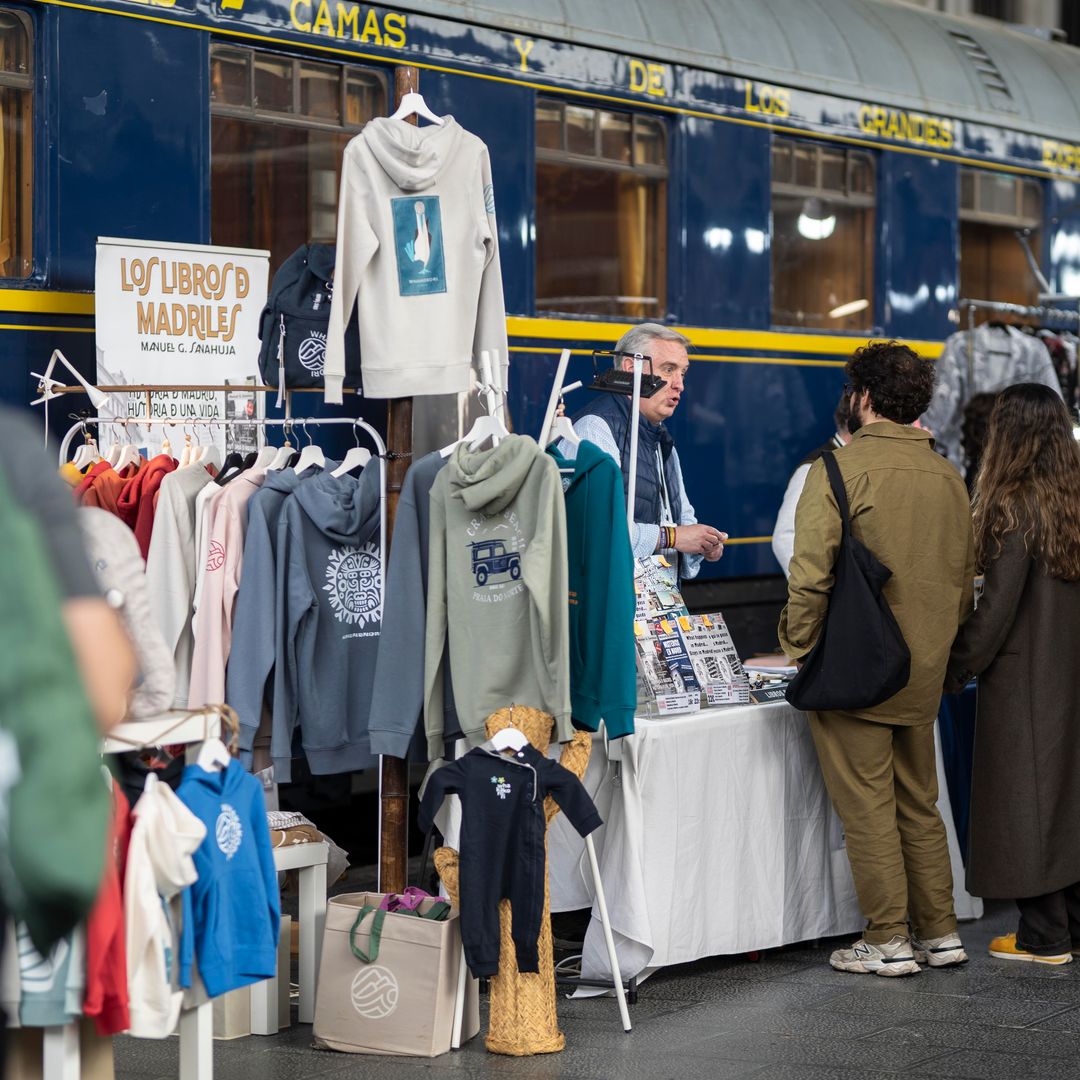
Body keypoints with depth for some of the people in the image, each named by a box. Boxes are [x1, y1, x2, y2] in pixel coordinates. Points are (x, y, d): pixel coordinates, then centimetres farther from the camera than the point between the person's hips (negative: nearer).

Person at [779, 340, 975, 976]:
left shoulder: (840, 469, -13)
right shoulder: (947, 476, 6)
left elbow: (810, 575, -17)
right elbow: (964, 580, 13)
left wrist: (801, 650, -5)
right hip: (924, 673, 6)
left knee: (867, 808, 2)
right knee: (919, 803, 16)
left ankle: (889, 941, 6)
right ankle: (940, 932, 20)